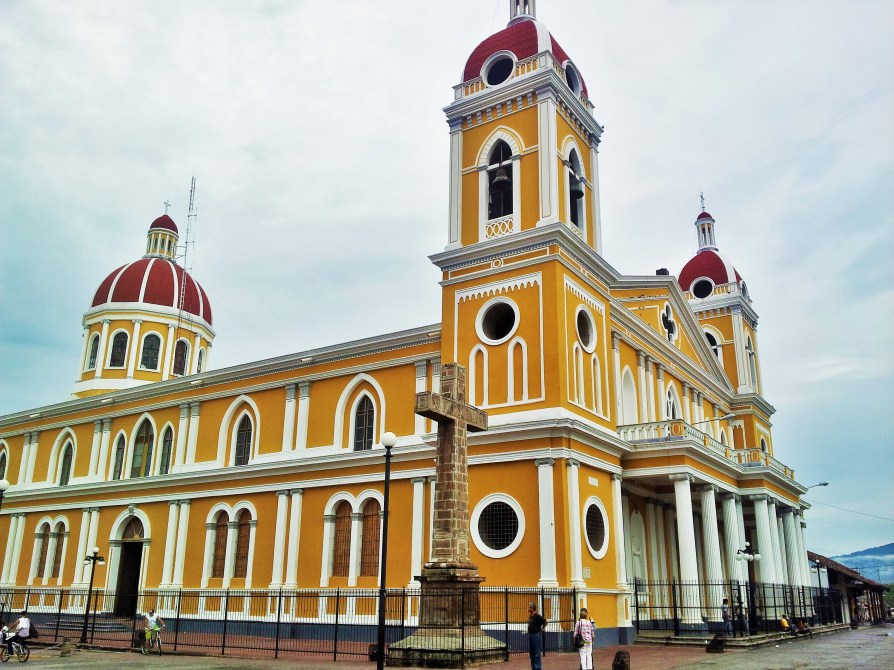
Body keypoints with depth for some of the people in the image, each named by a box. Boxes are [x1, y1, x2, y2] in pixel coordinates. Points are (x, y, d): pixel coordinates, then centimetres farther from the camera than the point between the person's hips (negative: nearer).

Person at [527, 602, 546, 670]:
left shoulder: (537, 616, -17)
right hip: (530, 635, 9)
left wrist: (542, 629, -9)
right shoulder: (530, 616, 9)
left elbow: (545, 622, -19)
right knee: (531, 652, 14)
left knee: (537, 653, -4)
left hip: (536, 635, -9)